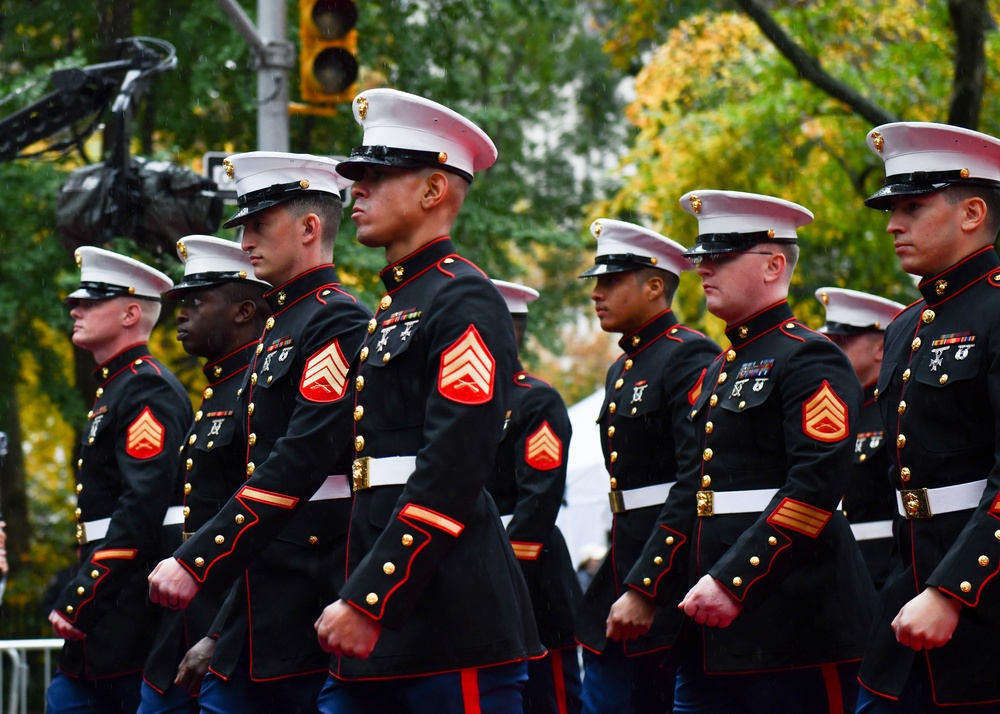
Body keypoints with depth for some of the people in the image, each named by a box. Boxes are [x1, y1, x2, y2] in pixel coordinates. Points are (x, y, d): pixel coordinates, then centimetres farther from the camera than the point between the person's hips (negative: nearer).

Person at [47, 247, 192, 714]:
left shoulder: (148, 390, -12)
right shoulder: (113, 389, 20)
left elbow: (142, 509, -22)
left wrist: (77, 601, -22)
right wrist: (78, 597, 17)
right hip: (104, 618, 10)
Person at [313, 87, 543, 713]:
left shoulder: (466, 303, -8)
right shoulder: (395, 307, 20)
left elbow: (450, 478, -18)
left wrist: (366, 603, -21)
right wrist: (355, 601, 15)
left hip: (451, 622, -9)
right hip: (380, 635, 9)